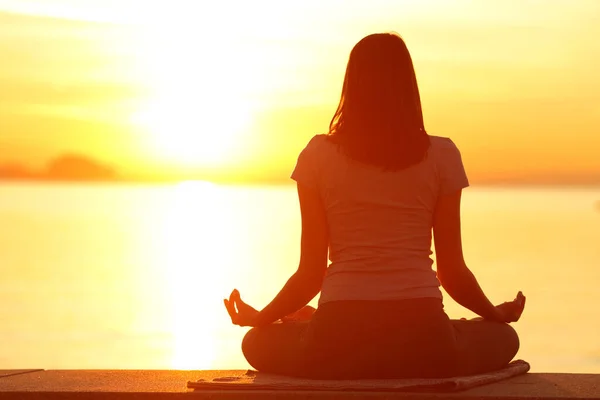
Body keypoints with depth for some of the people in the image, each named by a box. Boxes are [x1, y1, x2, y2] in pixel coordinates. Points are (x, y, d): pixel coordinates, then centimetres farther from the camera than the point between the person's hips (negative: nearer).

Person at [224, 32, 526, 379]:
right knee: (503, 337, 29)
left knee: (259, 343, 30)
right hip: (421, 332, 0)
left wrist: (260, 317, 25)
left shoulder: (318, 155, 5)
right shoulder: (441, 156, 4)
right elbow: (453, 271, 8)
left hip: (340, 335, 0)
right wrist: (496, 313, 28)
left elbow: (311, 272, 6)